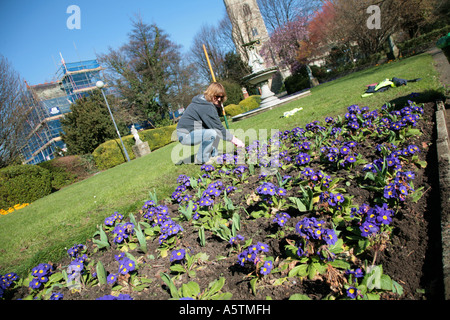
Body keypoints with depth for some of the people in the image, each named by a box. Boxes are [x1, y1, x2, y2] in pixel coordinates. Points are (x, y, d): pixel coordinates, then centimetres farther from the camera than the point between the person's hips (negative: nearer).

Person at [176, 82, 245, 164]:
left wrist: (218, 106, -5)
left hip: (191, 130, 11)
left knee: (216, 129, 12)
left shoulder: (203, 100, 8)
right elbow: (219, 128, -21)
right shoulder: (206, 107, -22)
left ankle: (213, 155, 12)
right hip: (185, 135, -11)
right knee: (212, 133, -32)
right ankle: (201, 159, -13)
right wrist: (234, 140, -16)